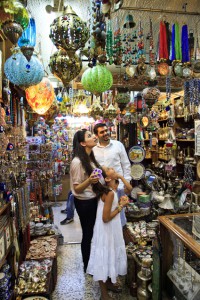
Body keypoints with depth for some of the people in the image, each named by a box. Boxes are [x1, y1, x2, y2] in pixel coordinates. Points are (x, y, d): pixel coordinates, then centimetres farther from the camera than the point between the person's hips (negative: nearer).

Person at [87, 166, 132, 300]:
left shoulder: (113, 190, 0)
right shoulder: (109, 193, -26)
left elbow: (129, 188, 14)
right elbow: (105, 218, -26)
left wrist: (120, 176, 0)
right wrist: (121, 206, -19)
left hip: (112, 229, 9)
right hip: (106, 231, -9)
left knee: (111, 257, 23)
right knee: (104, 259, 7)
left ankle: (109, 283, 45)